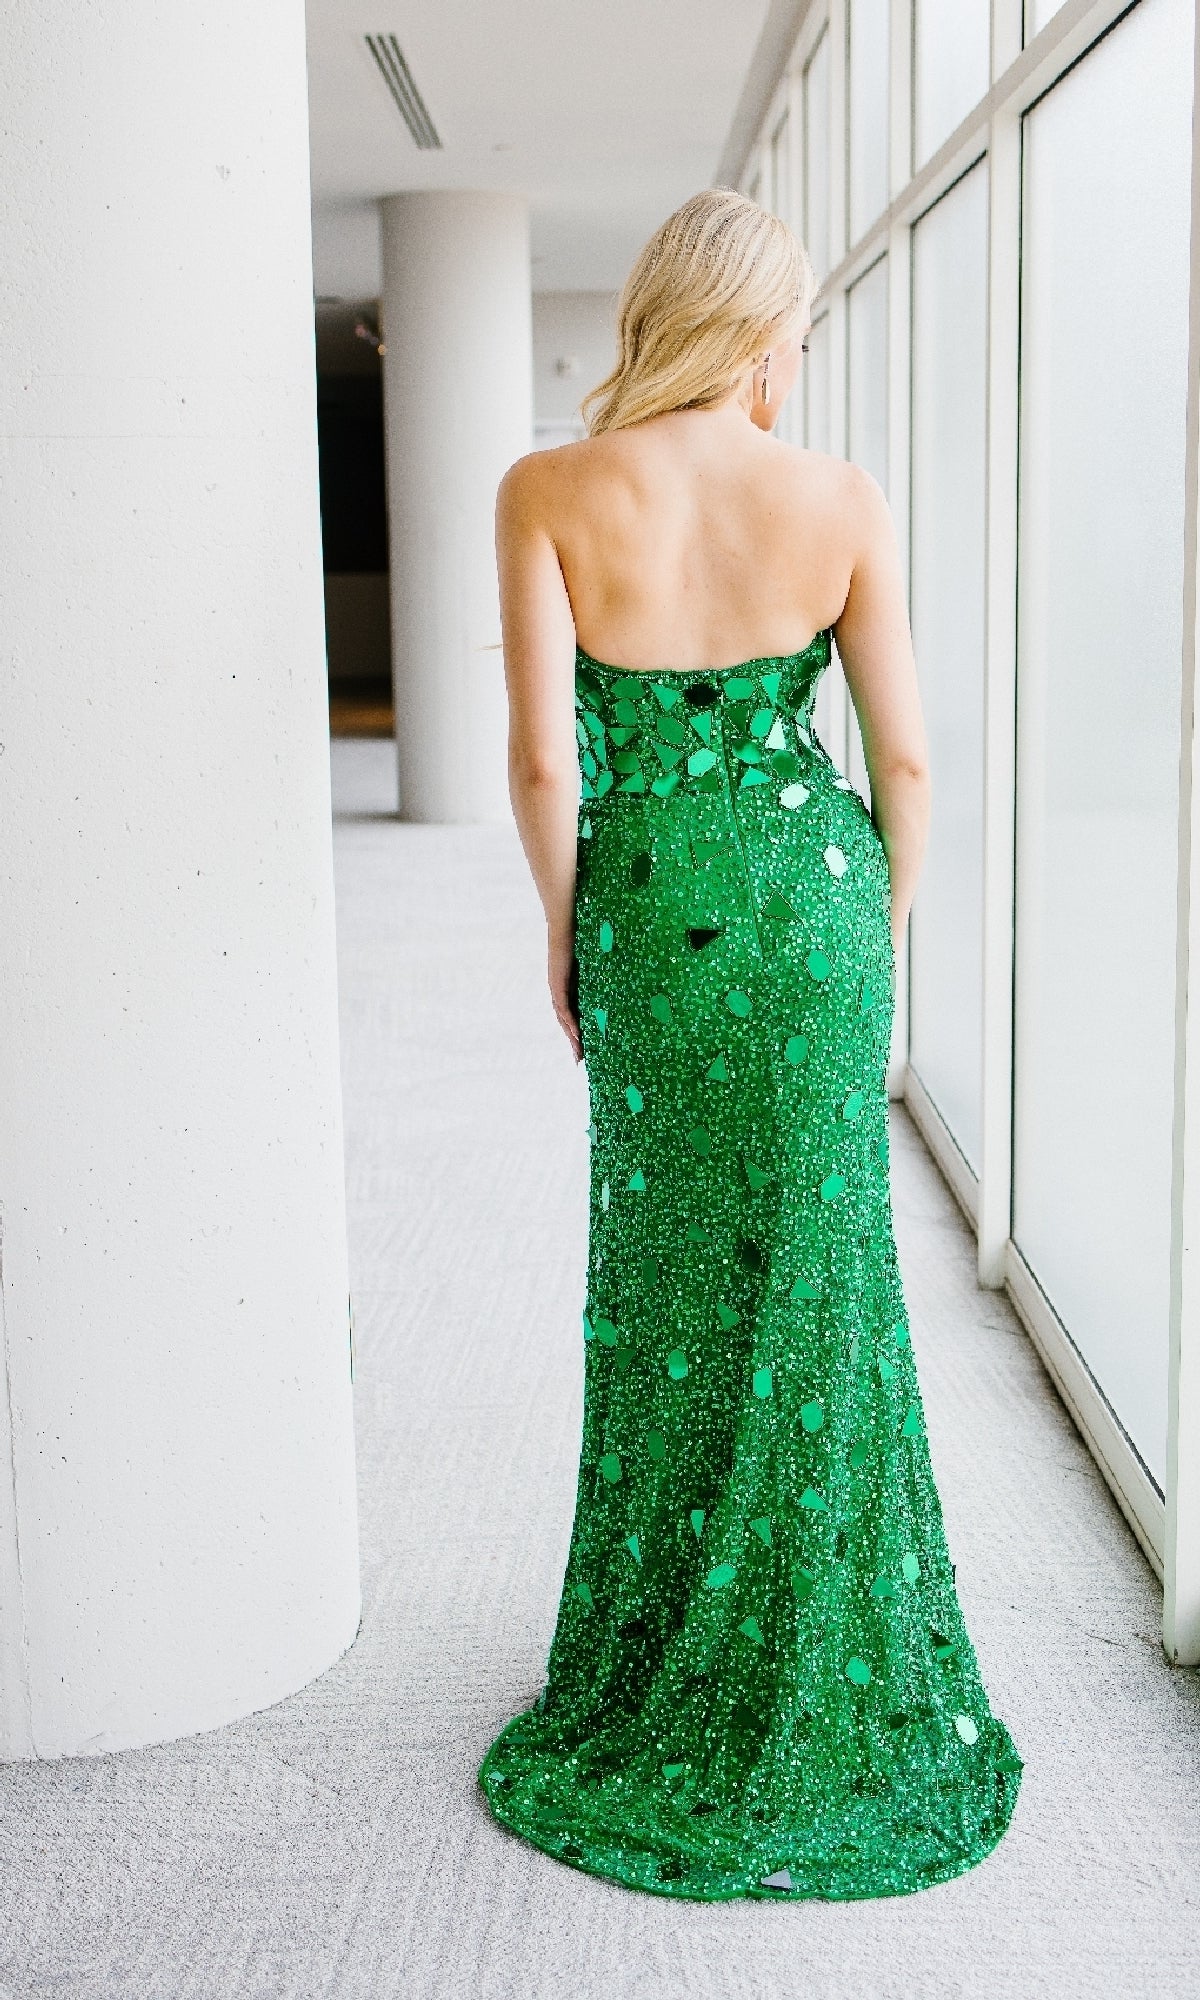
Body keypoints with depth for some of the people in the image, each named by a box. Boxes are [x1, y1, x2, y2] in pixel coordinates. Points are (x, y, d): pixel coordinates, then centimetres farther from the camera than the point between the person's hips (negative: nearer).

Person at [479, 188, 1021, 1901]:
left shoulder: (551, 495, -10)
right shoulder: (842, 502, -7)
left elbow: (542, 753, -12)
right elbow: (904, 752, -3)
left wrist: (564, 924, 3)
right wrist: (887, 923, 11)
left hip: (649, 900, 0)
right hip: (813, 892, 1)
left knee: (672, 1264, 16)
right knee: (812, 1266, 14)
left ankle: (676, 1651, 30)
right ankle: (816, 1672, 27)